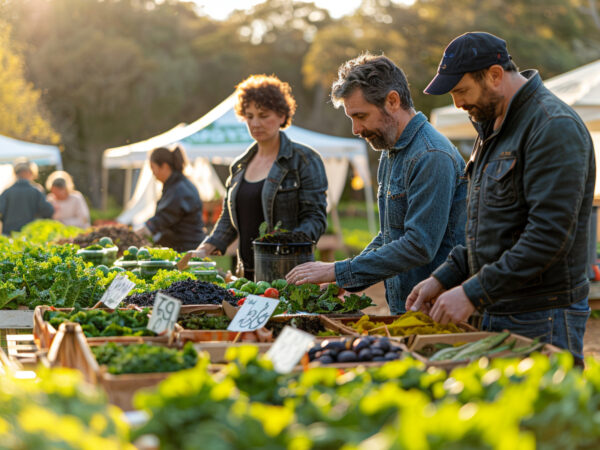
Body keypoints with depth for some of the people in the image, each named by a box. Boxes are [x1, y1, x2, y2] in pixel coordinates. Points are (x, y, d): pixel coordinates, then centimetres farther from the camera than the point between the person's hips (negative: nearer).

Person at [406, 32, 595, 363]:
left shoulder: (554, 127, -16)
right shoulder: (493, 128, 16)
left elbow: (550, 235, -24)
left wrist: (474, 293, -23)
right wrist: (444, 278, 9)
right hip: (496, 311, 9)